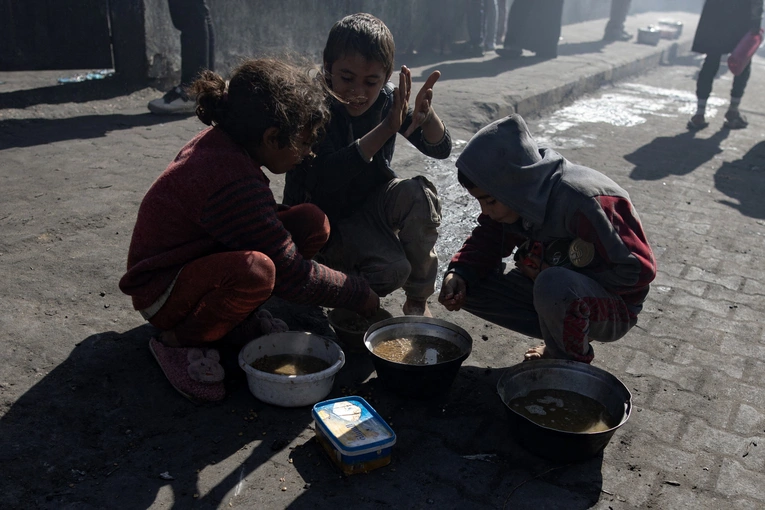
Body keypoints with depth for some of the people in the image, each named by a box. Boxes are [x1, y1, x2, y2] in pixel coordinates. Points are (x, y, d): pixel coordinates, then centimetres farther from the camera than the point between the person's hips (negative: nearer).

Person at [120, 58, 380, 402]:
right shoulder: (234, 184, -31)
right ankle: (178, 342, -12)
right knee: (255, 269, -41)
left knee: (313, 222, -7)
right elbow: (292, 276, -24)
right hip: (163, 293, -9)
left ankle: (234, 315, 4)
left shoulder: (220, 142, -4)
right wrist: (360, 295, -12)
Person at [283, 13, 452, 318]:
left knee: (420, 195, -26)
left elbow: (440, 149, -11)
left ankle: (417, 301, -7)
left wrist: (426, 115, -34)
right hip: (324, 218, -5)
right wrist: (386, 130, -43)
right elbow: (325, 179, -37)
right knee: (392, 269, -29)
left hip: (370, 203, 5)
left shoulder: (387, 100, -9)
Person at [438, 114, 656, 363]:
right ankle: (561, 336, 4)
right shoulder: (521, 193, -11)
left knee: (554, 286, -40)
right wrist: (458, 274, -20)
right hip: (554, 290, 7)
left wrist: (549, 275, -23)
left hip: (615, 306, -7)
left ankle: (572, 363, -9)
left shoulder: (580, 203, -31)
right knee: (469, 286, -7)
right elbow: (487, 239, 1)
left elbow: (637, 270, -25)